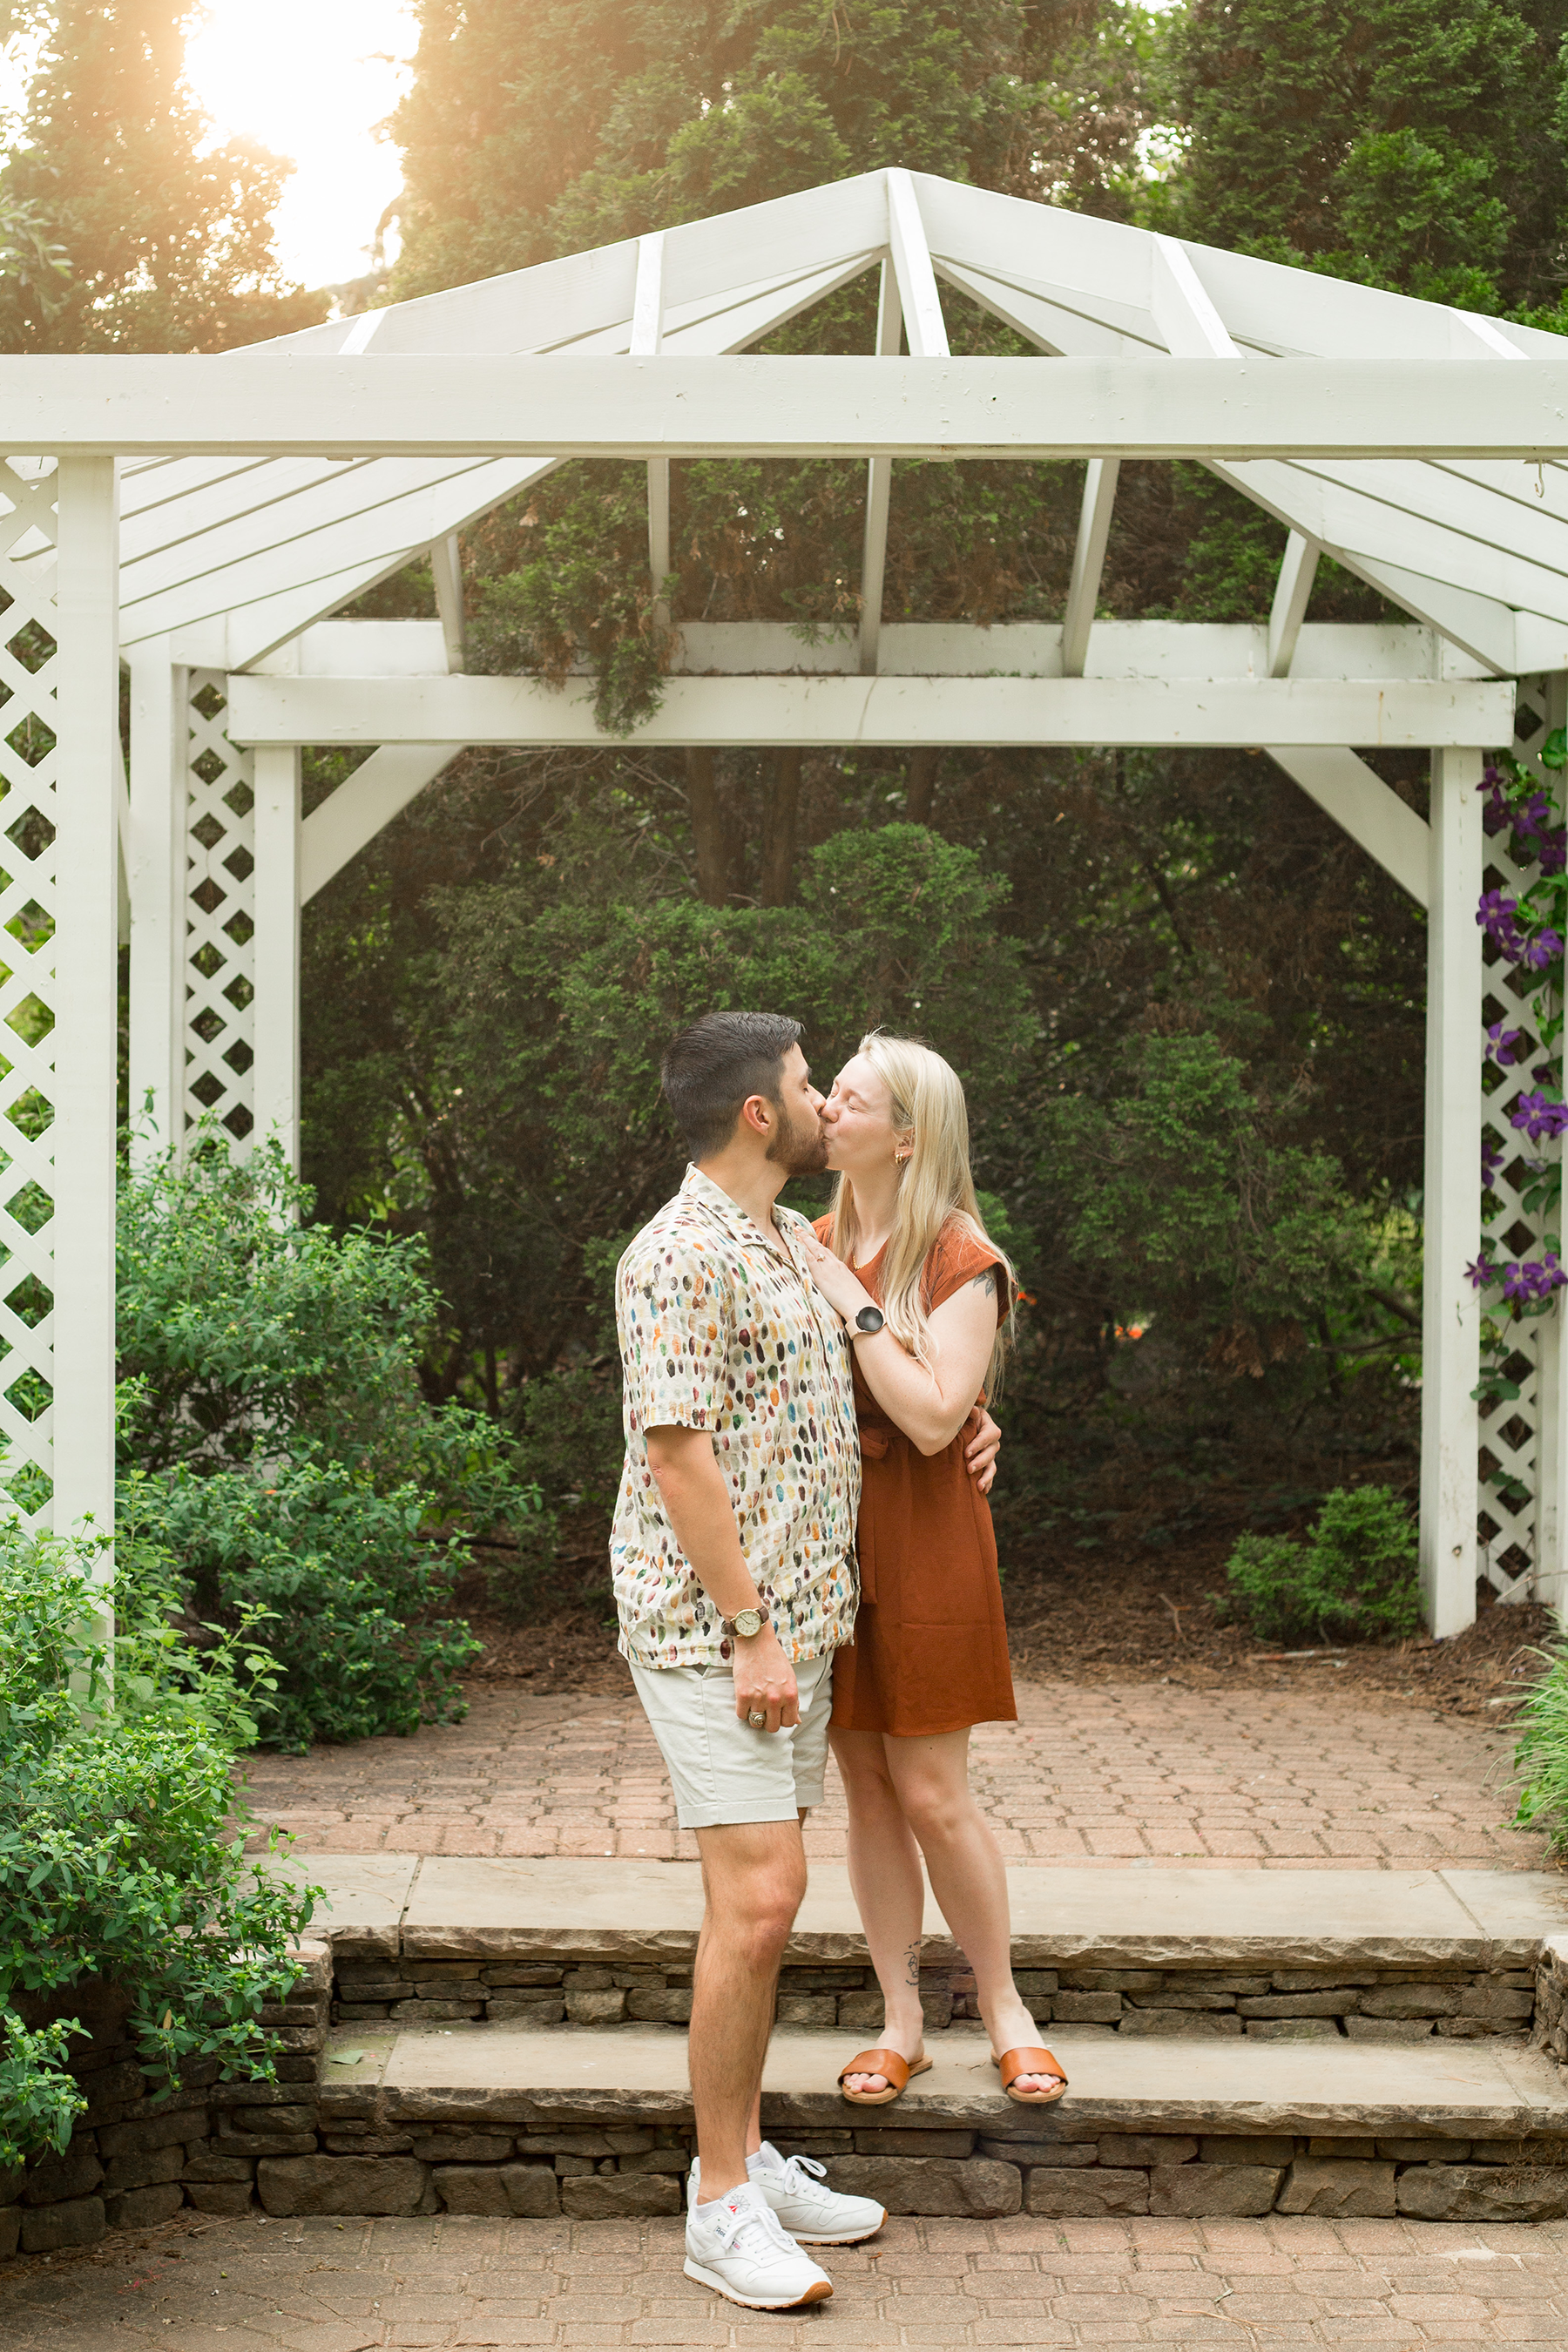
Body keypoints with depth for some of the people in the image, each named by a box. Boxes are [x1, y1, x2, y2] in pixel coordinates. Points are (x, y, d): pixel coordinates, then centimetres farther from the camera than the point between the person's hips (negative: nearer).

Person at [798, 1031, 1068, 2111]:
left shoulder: (961, 1261, -8)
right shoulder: (816, 1244, 10)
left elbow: (934, 1417, -19)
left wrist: (856, 1306, -17)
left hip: (919, 1544, -5)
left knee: (931, 1793, -3)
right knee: (867, 1790, 7)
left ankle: (1006, 2010, 14)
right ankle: (901, 2022, 16)